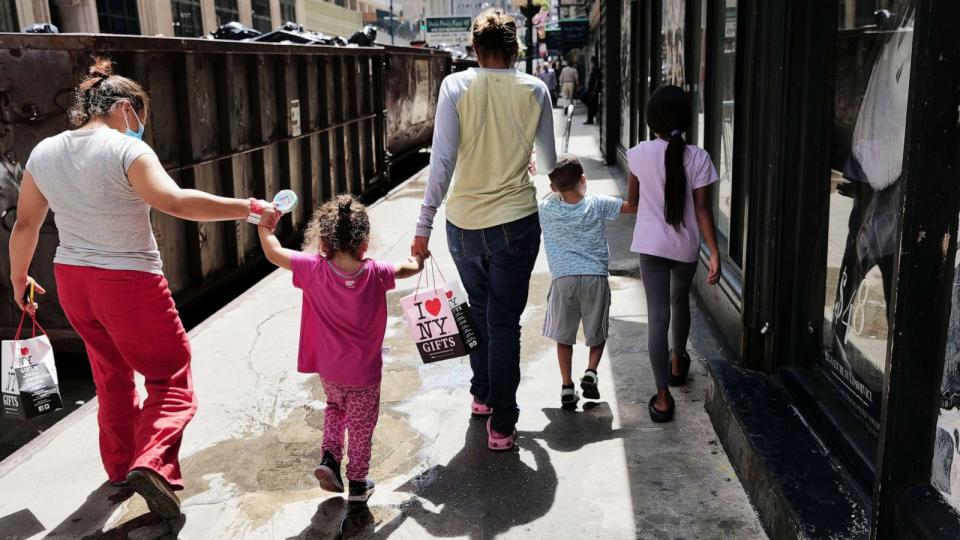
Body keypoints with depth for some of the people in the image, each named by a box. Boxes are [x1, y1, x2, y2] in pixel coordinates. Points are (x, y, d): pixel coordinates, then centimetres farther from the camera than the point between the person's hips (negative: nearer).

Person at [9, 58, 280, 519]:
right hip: (129, 283, -7)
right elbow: (174, 202, -31)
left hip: (72, 280, 7)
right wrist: (250, 208, -30)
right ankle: (151, 463, -17)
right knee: (170, 379, 4)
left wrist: (19, 277, 25)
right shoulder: (126, 150, -17)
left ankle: (120, 465, 37)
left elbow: (26, 223, 11)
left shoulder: (44, 152, 4)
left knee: (112, 376, 24)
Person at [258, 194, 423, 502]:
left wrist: (264, 225, 7)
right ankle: (358, 483, 26)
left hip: (328, 370, 2)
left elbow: (274, 253, -10)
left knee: (335, 408, 31)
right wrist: (417, 257, 25)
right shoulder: (375, 273, -15)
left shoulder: (315, 270, -18)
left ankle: (329, 457, 16)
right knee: (361, 426, 16)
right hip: (364, 373, -1)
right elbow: (410, 268, 2)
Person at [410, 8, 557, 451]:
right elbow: (549, 160, 11)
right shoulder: (535, 90, -1)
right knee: (505, 323, 6)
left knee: (479, 311, 22)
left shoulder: (456, 86, -5)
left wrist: (424, 224, -5)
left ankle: (481, 395, 37)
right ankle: (501, 424, 9)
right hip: (515, 221, -1)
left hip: (463, 222, 1)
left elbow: (442, 160, -11)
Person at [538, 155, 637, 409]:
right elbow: (635, 206, 4)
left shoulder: (546, 209, 2)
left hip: (563, 278, 0)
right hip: (595, 276, 0)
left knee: (563, 336, 13)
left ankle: (567, 387, 9)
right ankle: (591, 372, 1)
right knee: (598, 333, 19)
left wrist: (556, 190, 27)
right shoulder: (598, 204, 0)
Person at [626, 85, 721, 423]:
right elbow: (702, 209, -11)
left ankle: (663, 397, -7)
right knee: (680, 301, 26)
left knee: (658, 315, -2)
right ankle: (678, 362, 48)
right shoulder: (698, 157, -8)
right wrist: (715, 252, -8)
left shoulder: (640, 154, -7)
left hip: (651, 244, -1)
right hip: (687, 246, 2)